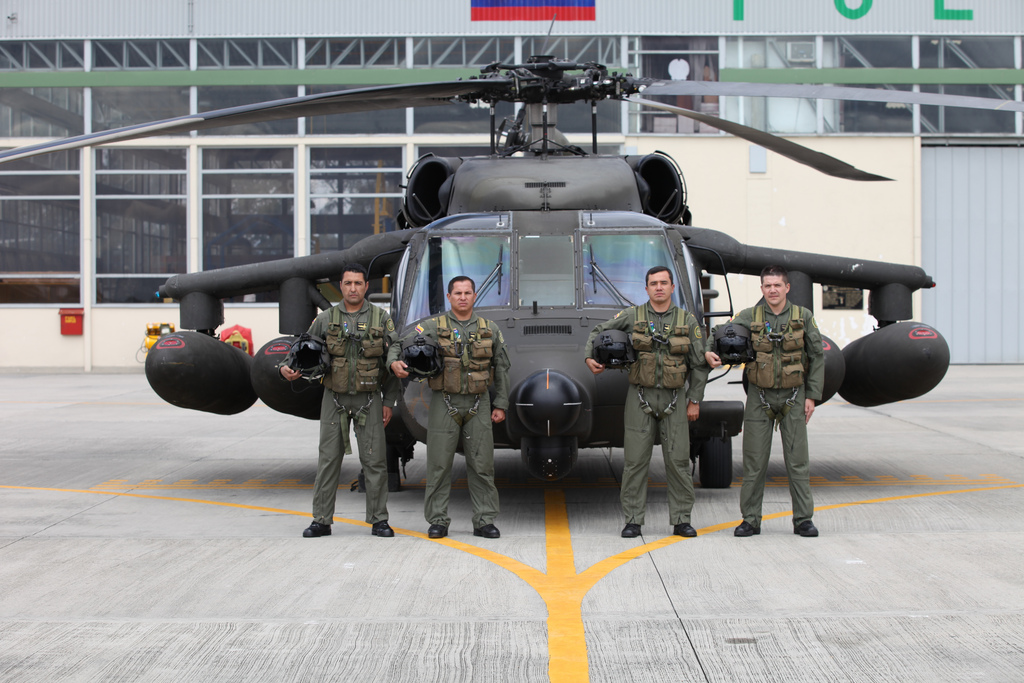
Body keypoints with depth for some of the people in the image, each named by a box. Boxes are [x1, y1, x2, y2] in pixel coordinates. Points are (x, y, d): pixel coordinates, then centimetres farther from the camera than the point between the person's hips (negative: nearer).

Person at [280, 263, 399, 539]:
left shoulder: (381, 318, 2)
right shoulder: (326, 319, 4)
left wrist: (389, 401, -1)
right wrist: (288, 368, -14)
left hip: (369, 399, -1)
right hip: (334, 398, 1)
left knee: (374, 460, -1)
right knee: (328, 459, 2)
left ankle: (378, 520, 8)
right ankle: (322, 521, 9)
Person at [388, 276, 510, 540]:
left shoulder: (490, 330, 8)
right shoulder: (433, 327, 1)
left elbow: (501, 369, 12)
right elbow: (401, 346, -6)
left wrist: (500, 405, 7)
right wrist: (395, 363, -28)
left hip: (478, 404, 2)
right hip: (445, 403, -2)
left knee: (482, 465, 2)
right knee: (439, 464, -1)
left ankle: (484, 521, 9)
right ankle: (438, 521, 7)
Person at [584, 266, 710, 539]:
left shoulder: (687, 321, 4)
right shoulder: (632, 316, 3)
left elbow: (699, 365, 7)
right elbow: (599, 332, 13)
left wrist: (695, 401, 3)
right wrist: (590, 357, -5)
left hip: (674, 398, 0)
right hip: (640, 396, 0)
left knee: (678, 460, -1)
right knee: (636, 460, -1)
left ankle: (681, 520, 8)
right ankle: (633, 521, 6)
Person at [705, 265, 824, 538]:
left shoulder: (803, 317, 1)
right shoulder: (749, 317, 1)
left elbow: (817, 357, 4)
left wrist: (812, 396, -2)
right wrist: (710, 352, -25)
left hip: (793, 396, 0)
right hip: (759, 396, 0)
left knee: (797, 459, 1)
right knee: (754, 461, 1)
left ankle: (803, 519, 9)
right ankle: (750, 519, 9)